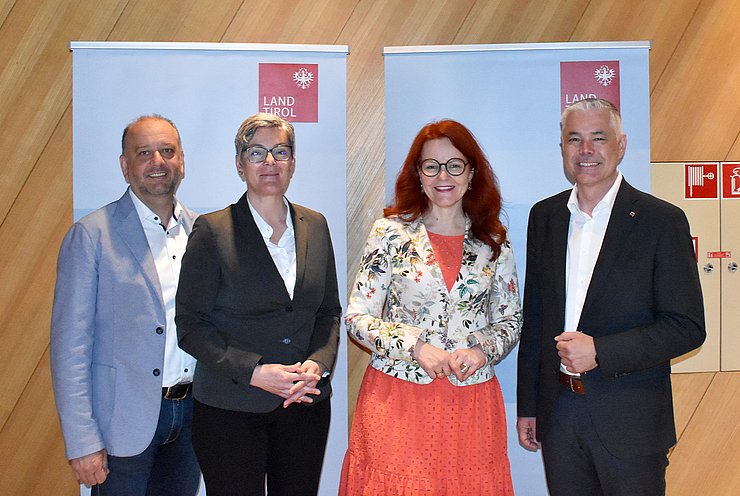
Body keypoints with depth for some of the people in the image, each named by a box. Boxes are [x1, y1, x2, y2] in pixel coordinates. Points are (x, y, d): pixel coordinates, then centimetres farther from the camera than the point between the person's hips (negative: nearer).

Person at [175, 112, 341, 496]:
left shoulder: (315, 226, 7)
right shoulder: (213, 230, -6)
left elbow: (329, 311, 11)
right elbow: (190, 325, -8)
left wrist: (318, 363, -7)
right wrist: (255, 372, -17)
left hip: (306, 405, 4)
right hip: (230, 410, -4)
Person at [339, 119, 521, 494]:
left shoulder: (495, 244, 6)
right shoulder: (391, 232, -1)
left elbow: (511, 320, 13)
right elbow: (356, 318, -2)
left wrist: (483, 349, -7)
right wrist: (415, 347, -15)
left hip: (471, 400, 2)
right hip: (397, 399, -2)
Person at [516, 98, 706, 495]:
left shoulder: (662, 220, -7)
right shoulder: (544, 216, 6)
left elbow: (687, 326, -9)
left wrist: (599, 351, -19)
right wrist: (527, 406, 10)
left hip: (631, 421, -3)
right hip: (557, 414, 4)